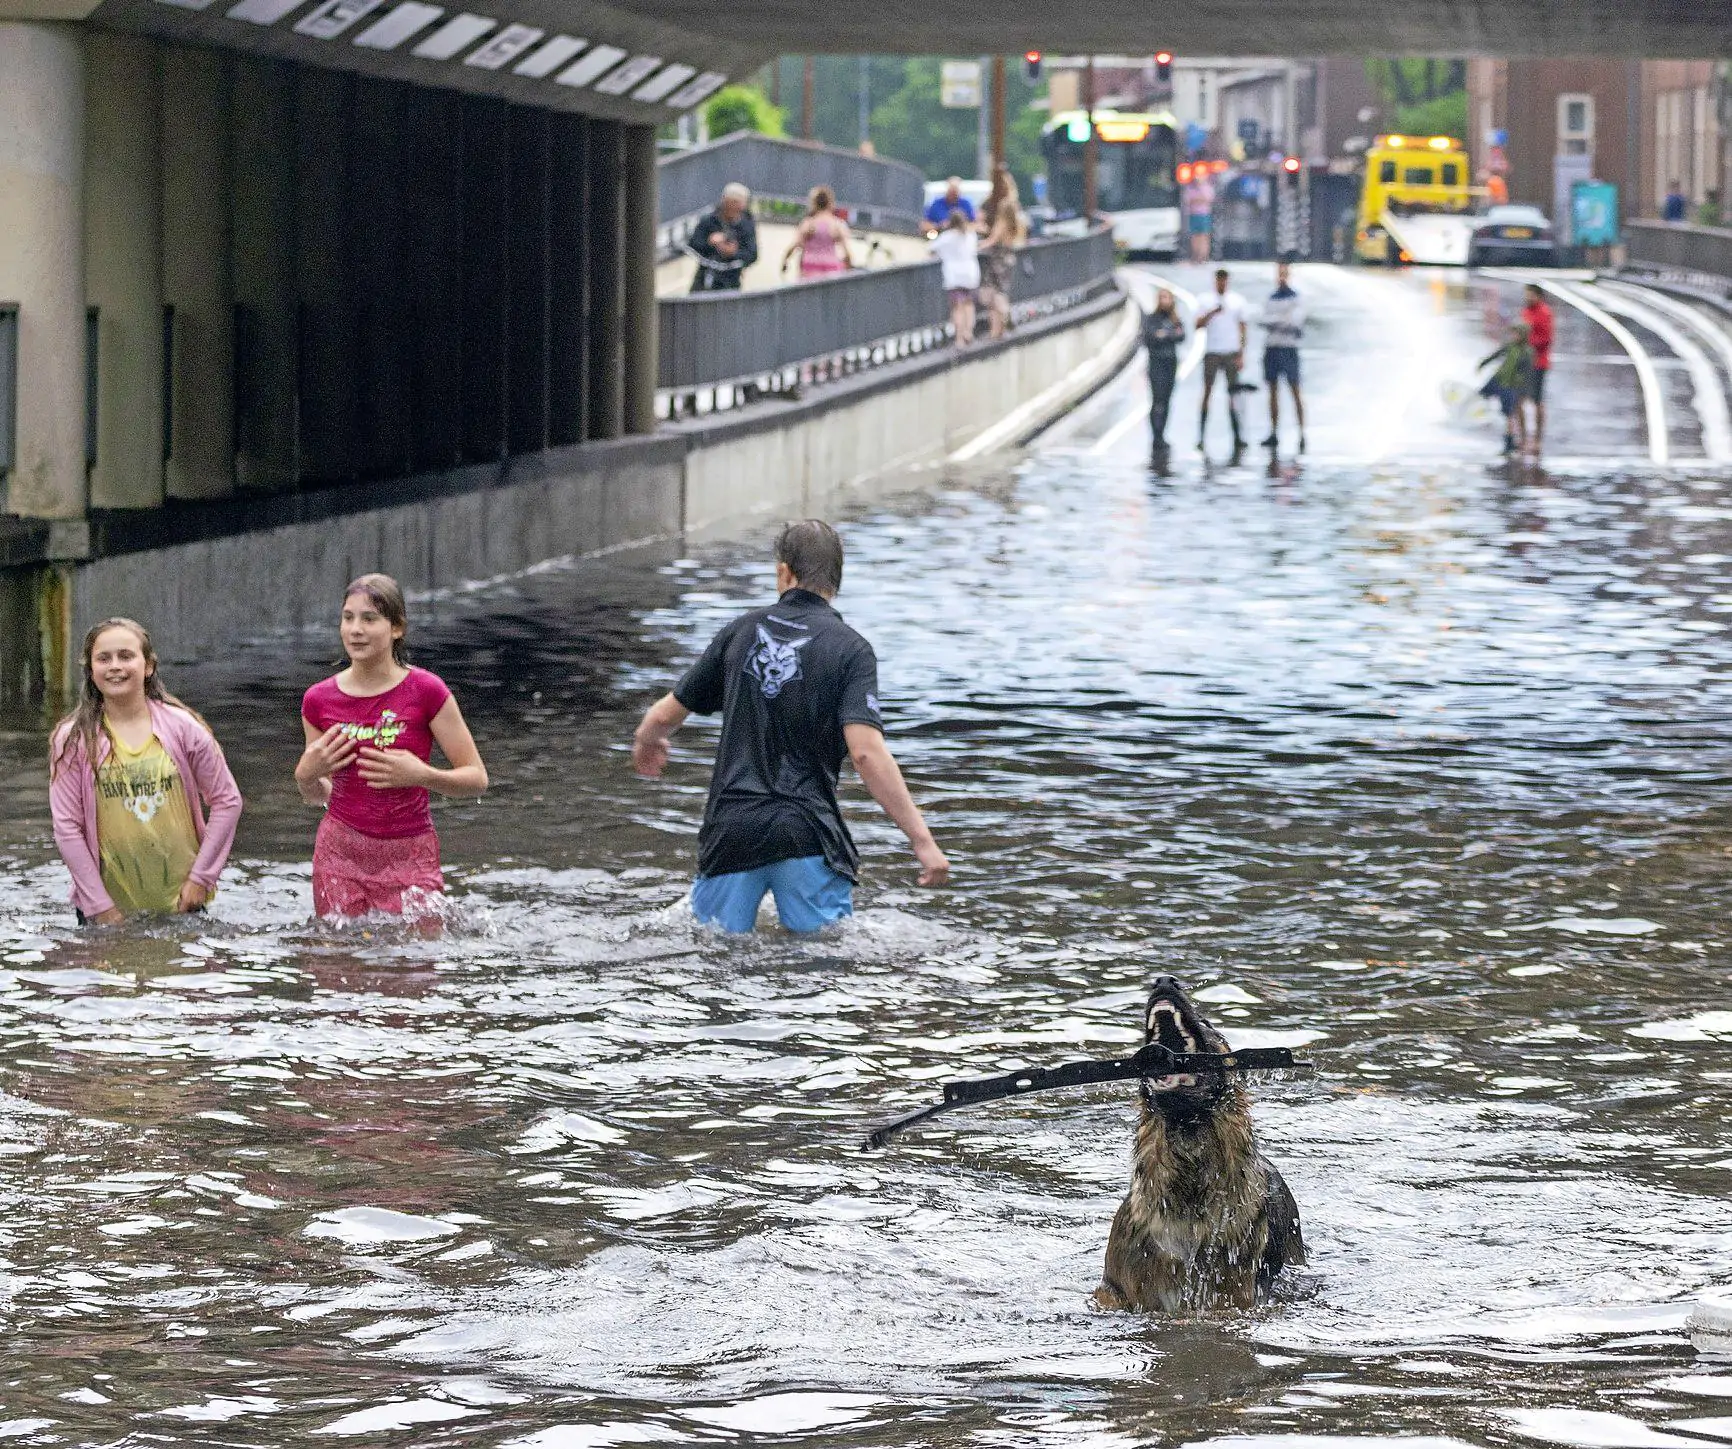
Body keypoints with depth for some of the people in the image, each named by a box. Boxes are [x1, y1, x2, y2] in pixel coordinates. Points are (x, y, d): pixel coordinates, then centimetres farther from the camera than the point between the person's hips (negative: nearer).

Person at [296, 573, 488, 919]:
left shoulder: (426, 692, -9)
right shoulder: (319, 700, 1)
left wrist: (423, 776, -22)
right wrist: (306, 776, -9)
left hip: (408, 860, -3)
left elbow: (477, 780, -6)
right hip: (341, 853, 3)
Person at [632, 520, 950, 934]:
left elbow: (664, 716, 18)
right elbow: (866, 752, -16)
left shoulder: (742, 632, 8)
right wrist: (921, 839, -16)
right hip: (808, 834, -3)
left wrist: (645, 742, 42)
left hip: (732, 828, 3)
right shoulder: (850, 649, -4)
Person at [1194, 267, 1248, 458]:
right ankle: (1201, 436, -2)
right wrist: (1213, 312, -19)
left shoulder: (1237, 301, 6)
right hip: (1211, 352, -1)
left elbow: (1242, 329, 7)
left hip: (1231, 353, 1)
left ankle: (1238, 436, 1)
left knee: (1233, 393, 0)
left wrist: (1241, 356, 1)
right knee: (1207, 392, -2)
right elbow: (1198, 324, -4)